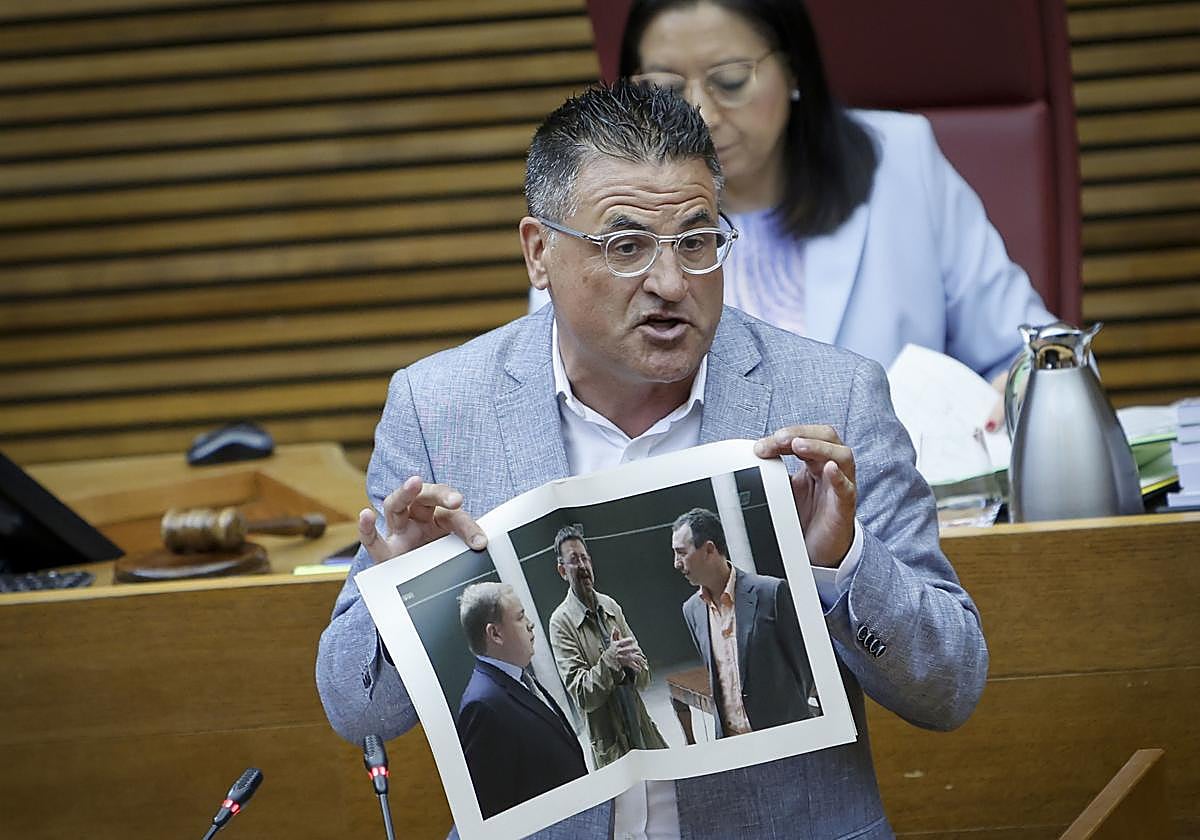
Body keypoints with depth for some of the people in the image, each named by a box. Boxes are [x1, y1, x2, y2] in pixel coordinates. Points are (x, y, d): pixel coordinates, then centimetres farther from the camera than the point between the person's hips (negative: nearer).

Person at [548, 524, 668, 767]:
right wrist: (609, 660, -26)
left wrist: (629, 662, -13)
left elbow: (644, 679, 9)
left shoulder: (611, 607, 7)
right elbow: (582, 696, -13)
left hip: (644, 729, 5)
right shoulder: (561, 622, -8)